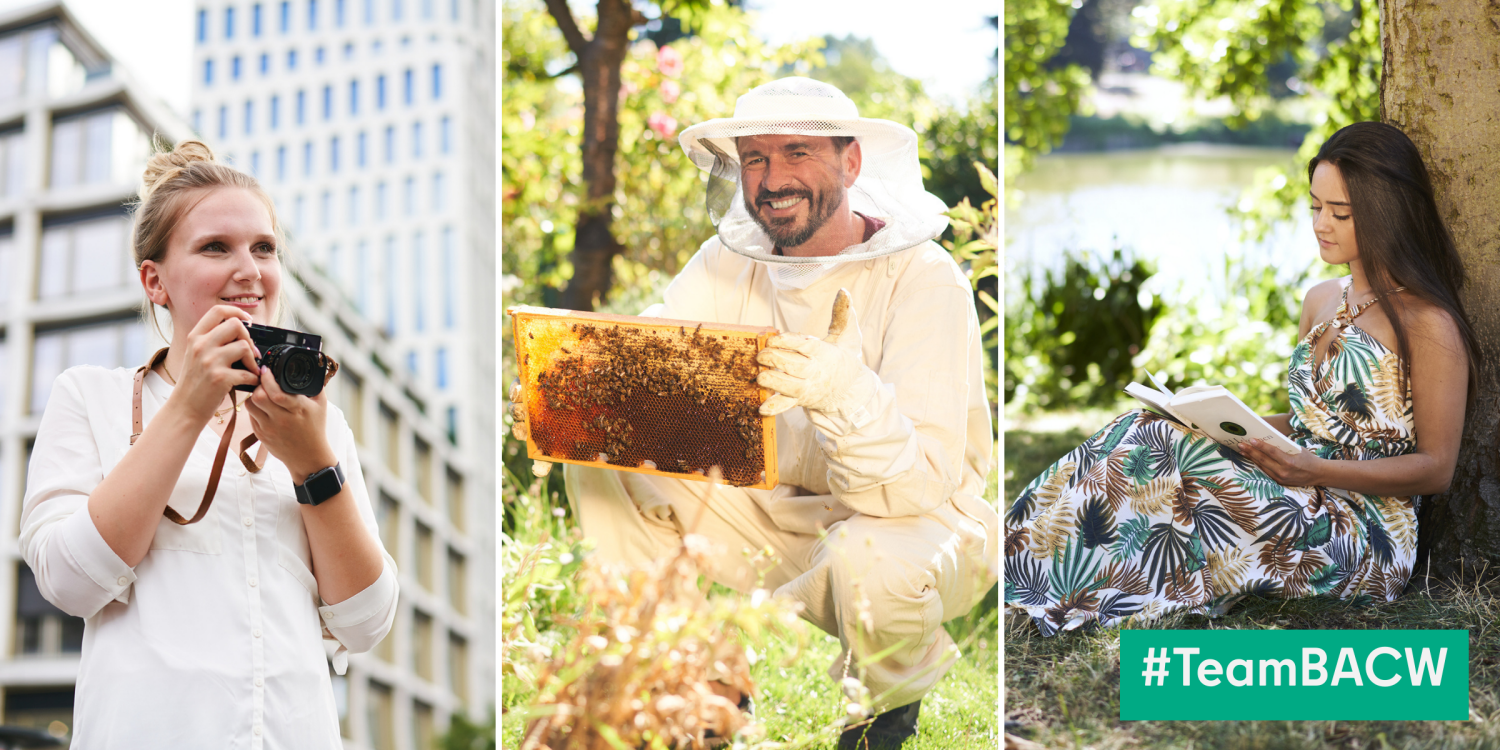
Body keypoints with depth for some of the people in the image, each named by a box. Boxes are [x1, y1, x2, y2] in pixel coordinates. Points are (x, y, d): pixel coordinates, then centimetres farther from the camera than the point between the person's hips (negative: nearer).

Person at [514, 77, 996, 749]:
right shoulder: (728, 262, -4)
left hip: (918, 518, -5)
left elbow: (920, 483, -31)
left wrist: (844, 393, -51)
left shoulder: (923, 278, -22)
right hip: (772, 510, 5)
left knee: (870, 563, -39)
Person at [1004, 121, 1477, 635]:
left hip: (1366, 543, -7)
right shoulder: (1321, 302, 17)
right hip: (1308, 507, 7)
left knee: (1155, 441, -26)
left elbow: (1436, 468, -10)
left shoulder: (1428, 322, -8)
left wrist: (1315, 470, -22)